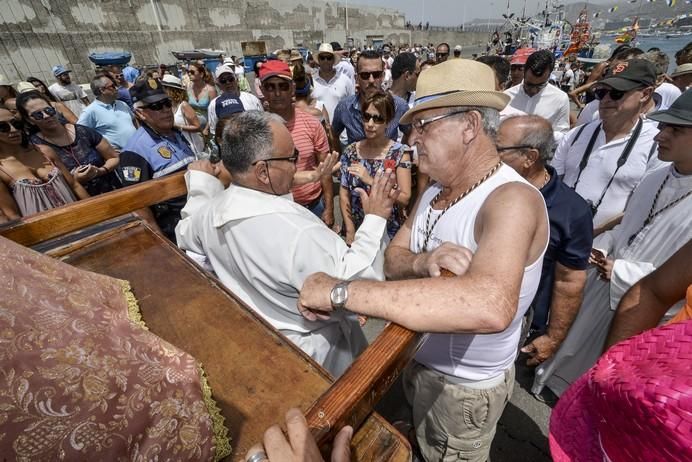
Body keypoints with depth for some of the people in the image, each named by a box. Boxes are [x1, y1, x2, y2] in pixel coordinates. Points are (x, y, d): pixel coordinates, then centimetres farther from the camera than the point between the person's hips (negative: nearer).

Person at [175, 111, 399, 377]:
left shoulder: (208, 212, -14)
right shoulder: (298, 232, -39)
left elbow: (186, 236, 9)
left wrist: (199, 185, 17)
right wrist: (376, 219, -27)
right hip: (311, 350, -7)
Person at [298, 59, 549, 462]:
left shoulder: (512, 200, -30)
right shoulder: (437, 189, -3)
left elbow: (490, 307, -49)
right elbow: (393, 260, -8)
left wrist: (340, 291, -47)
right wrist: (423, 264, -31)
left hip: (465, 385, -6)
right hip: (420, 359, 6)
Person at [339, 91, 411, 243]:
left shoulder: (400, 152, -10)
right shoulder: (351, 151, -2)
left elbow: (405, 199, -15)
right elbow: (344, 192, -1)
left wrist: (371, 181, -23)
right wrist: (350, 230, -8)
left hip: (388, 233, -2)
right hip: (357, 231, 2)